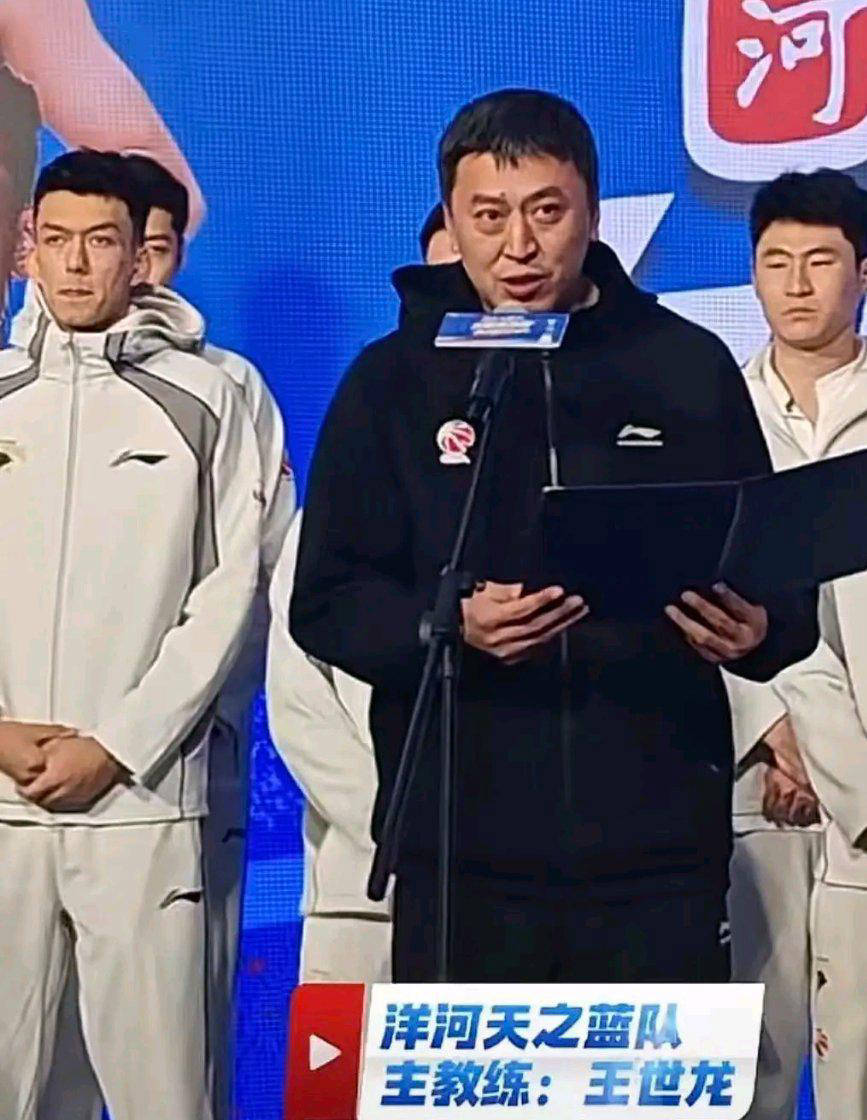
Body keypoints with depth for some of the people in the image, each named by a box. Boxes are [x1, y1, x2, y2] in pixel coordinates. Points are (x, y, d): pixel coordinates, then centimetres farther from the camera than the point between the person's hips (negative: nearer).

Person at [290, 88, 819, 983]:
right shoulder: (393, 382, 8)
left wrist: (758, 631, -11)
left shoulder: (688, 368, 9)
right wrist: (451, 624, -15)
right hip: (461, 851, 0)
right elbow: (324, 604, 5)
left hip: (659, 846, 0)